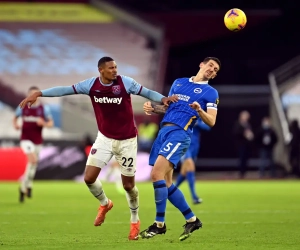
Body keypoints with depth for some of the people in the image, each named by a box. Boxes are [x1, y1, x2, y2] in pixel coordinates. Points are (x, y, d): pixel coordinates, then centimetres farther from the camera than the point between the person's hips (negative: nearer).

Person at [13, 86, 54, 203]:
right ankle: (25, 183, -13)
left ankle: (26, 187, 29)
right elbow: (15, 118, 15)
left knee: (33, 165, 9)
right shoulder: (22, 107, -1)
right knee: (33, 159, -25)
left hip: (37, 140, 2)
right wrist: (15, 124, -8)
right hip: (26, 139, -2)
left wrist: (43, 123, -19)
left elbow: (51, 123, 3)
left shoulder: (44, 108, -2)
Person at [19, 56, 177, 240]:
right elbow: (66, 90, -6)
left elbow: (147, 92, -14)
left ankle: (135, 221, 26)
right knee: (89, 178, -6)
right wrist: (39, 94, -12)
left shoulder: (125, 83, -15)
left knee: (128, 184, 4)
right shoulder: (91, 85, -8)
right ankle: (105, 204, 26)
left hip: (126, 140, -3)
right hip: (105, 138, 3)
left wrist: (163, 99, -34)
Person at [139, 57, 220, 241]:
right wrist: (153, 108, 6)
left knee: (157, 174, -20)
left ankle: (160, 224, -12)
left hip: (180, 134, -7)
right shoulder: (179, 82, 21)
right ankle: (192, 220, 17)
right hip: (164, 130, 7)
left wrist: (199, 110, -22)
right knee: (166, 183, 5)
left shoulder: (211, 93, 4)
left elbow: (211, 122, -3)